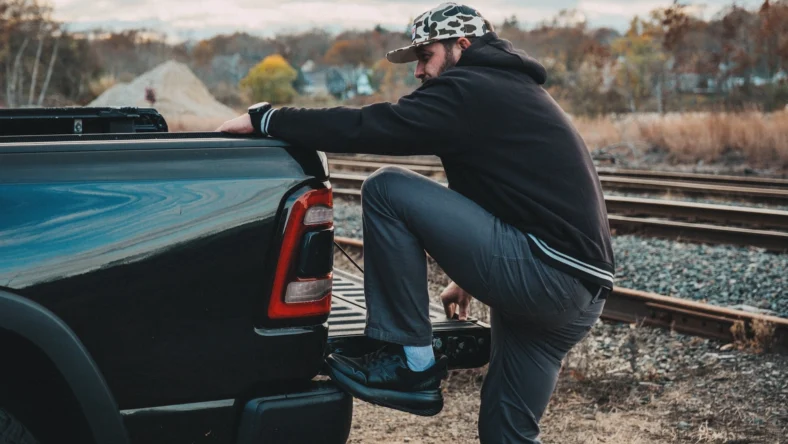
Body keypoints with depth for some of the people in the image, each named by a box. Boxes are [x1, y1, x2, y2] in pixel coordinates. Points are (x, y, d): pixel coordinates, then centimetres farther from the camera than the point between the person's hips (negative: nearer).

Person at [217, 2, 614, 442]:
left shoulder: (470, 90, -6)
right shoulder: (509, 91, 24)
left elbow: (369, 126, -13)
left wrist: (265, 119, -4)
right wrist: (470, 276, 37)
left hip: (543, 273, -10)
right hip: (581, 290, 10)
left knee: (387, 190, -8)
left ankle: (411, 364, -2)